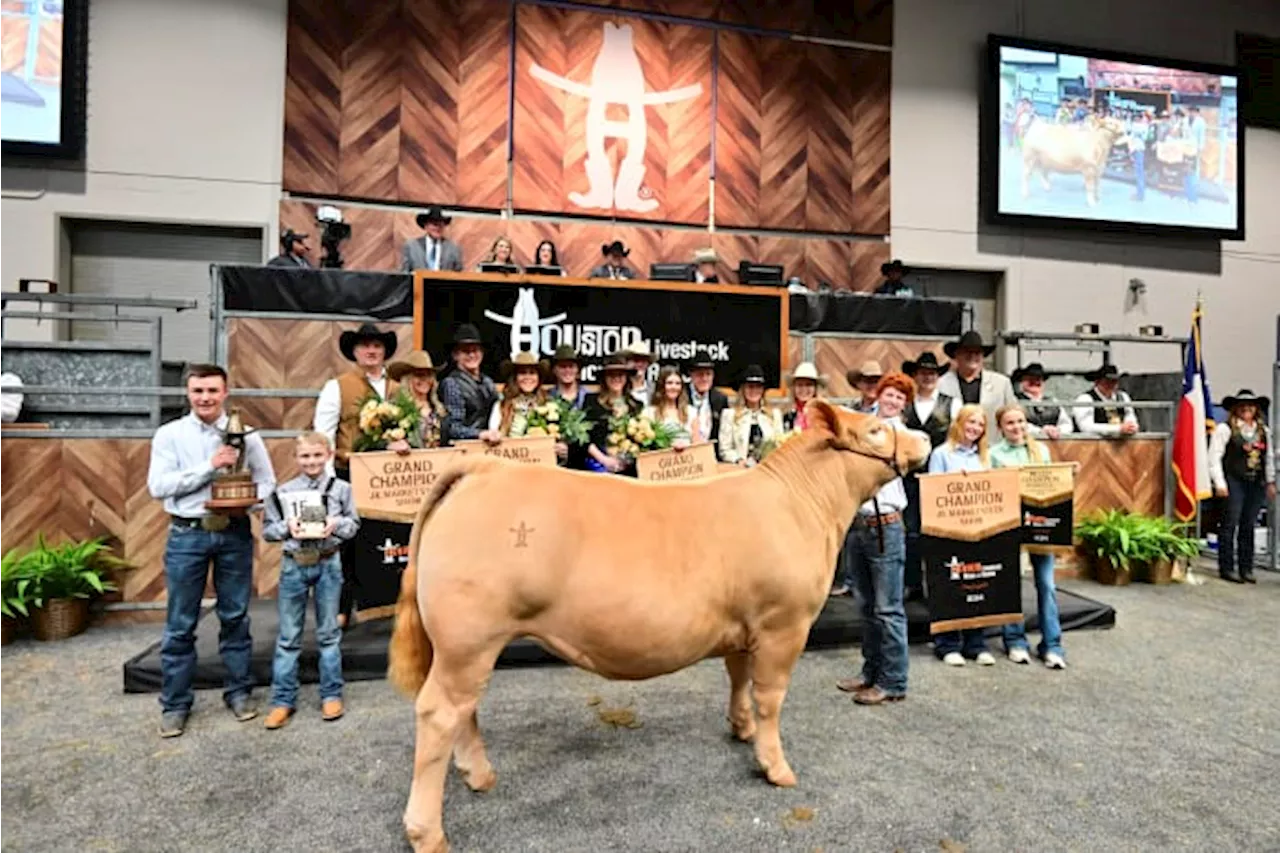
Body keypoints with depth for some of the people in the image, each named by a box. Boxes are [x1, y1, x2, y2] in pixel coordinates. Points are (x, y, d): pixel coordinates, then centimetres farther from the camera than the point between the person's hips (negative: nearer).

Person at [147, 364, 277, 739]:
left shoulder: (246, 434, 3)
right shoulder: (169, 434, 1)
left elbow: (267, 483, 3)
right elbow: (158, 486, -9)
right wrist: (210, 466, -16)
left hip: (235, 533, 1)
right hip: (187, 535, -1)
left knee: (235, 617, 10)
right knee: (180, 624, 7)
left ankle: (239, 691, 24)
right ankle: (175, 704, 20)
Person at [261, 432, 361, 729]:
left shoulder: (340, 488, -1)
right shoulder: (283, 491, 0)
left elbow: (354, 524, 3)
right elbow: (267, 529, 2)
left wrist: (338, 524, -17)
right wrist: (286, 527, -18)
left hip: (328, 563, 0)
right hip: (294, 564, 1)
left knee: (328, 633, 10)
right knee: (288, 636, 8)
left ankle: (331, 694, 22)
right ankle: (283, 700, 19)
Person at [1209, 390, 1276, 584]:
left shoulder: (1264, 431, 14)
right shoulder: (1225, 429, -4)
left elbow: (1270, 458, 19)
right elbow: (1214, 457, -8)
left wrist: (1270, 482, 14)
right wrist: (1220, 483, -12)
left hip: (1256, 483, 5)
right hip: (1234, 482, -5)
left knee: (1248, 526, 8)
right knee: (1231, 524, -5)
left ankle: (1246, 568, 15)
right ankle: (1226, 568, 1)